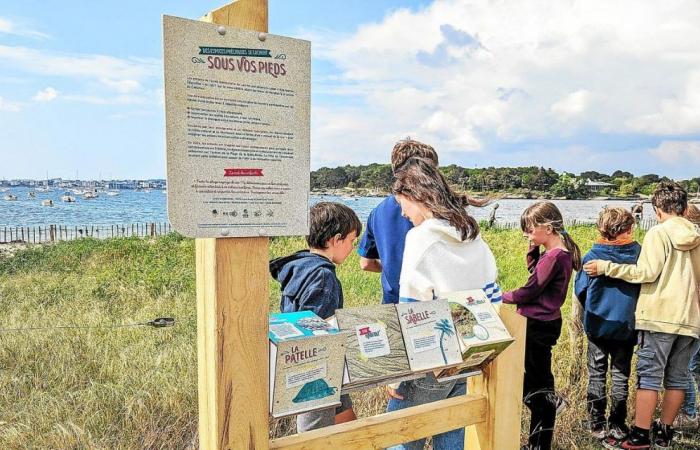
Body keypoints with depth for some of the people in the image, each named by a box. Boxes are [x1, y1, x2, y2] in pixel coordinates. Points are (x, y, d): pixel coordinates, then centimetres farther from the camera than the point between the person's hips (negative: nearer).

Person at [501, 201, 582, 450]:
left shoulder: (553, 256, -22)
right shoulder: (562, 252, 8)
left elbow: (530, 290, -19)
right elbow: (535, 272, 19)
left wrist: (502, 297, -5)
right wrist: (533, 249, 4)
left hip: (538, 326, -10)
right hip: (546, 323, 10)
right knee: (540, 379, 18)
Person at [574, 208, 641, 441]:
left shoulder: (591, 257, -11)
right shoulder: (639, 253, -10)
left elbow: (580, 290, -3)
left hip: (597, 324, 0)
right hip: (626, 326, 1)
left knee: (597, 375, 11)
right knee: (621, 375, 13)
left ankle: (597, 425, 15)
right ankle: (617, 425, 19)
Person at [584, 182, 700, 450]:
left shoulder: (658, 233, -7)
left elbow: (647, 272, -15)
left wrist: (606, 267, -11)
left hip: (659, 316, -6)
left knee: (649, 376, -1)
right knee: (677, 378, 12)